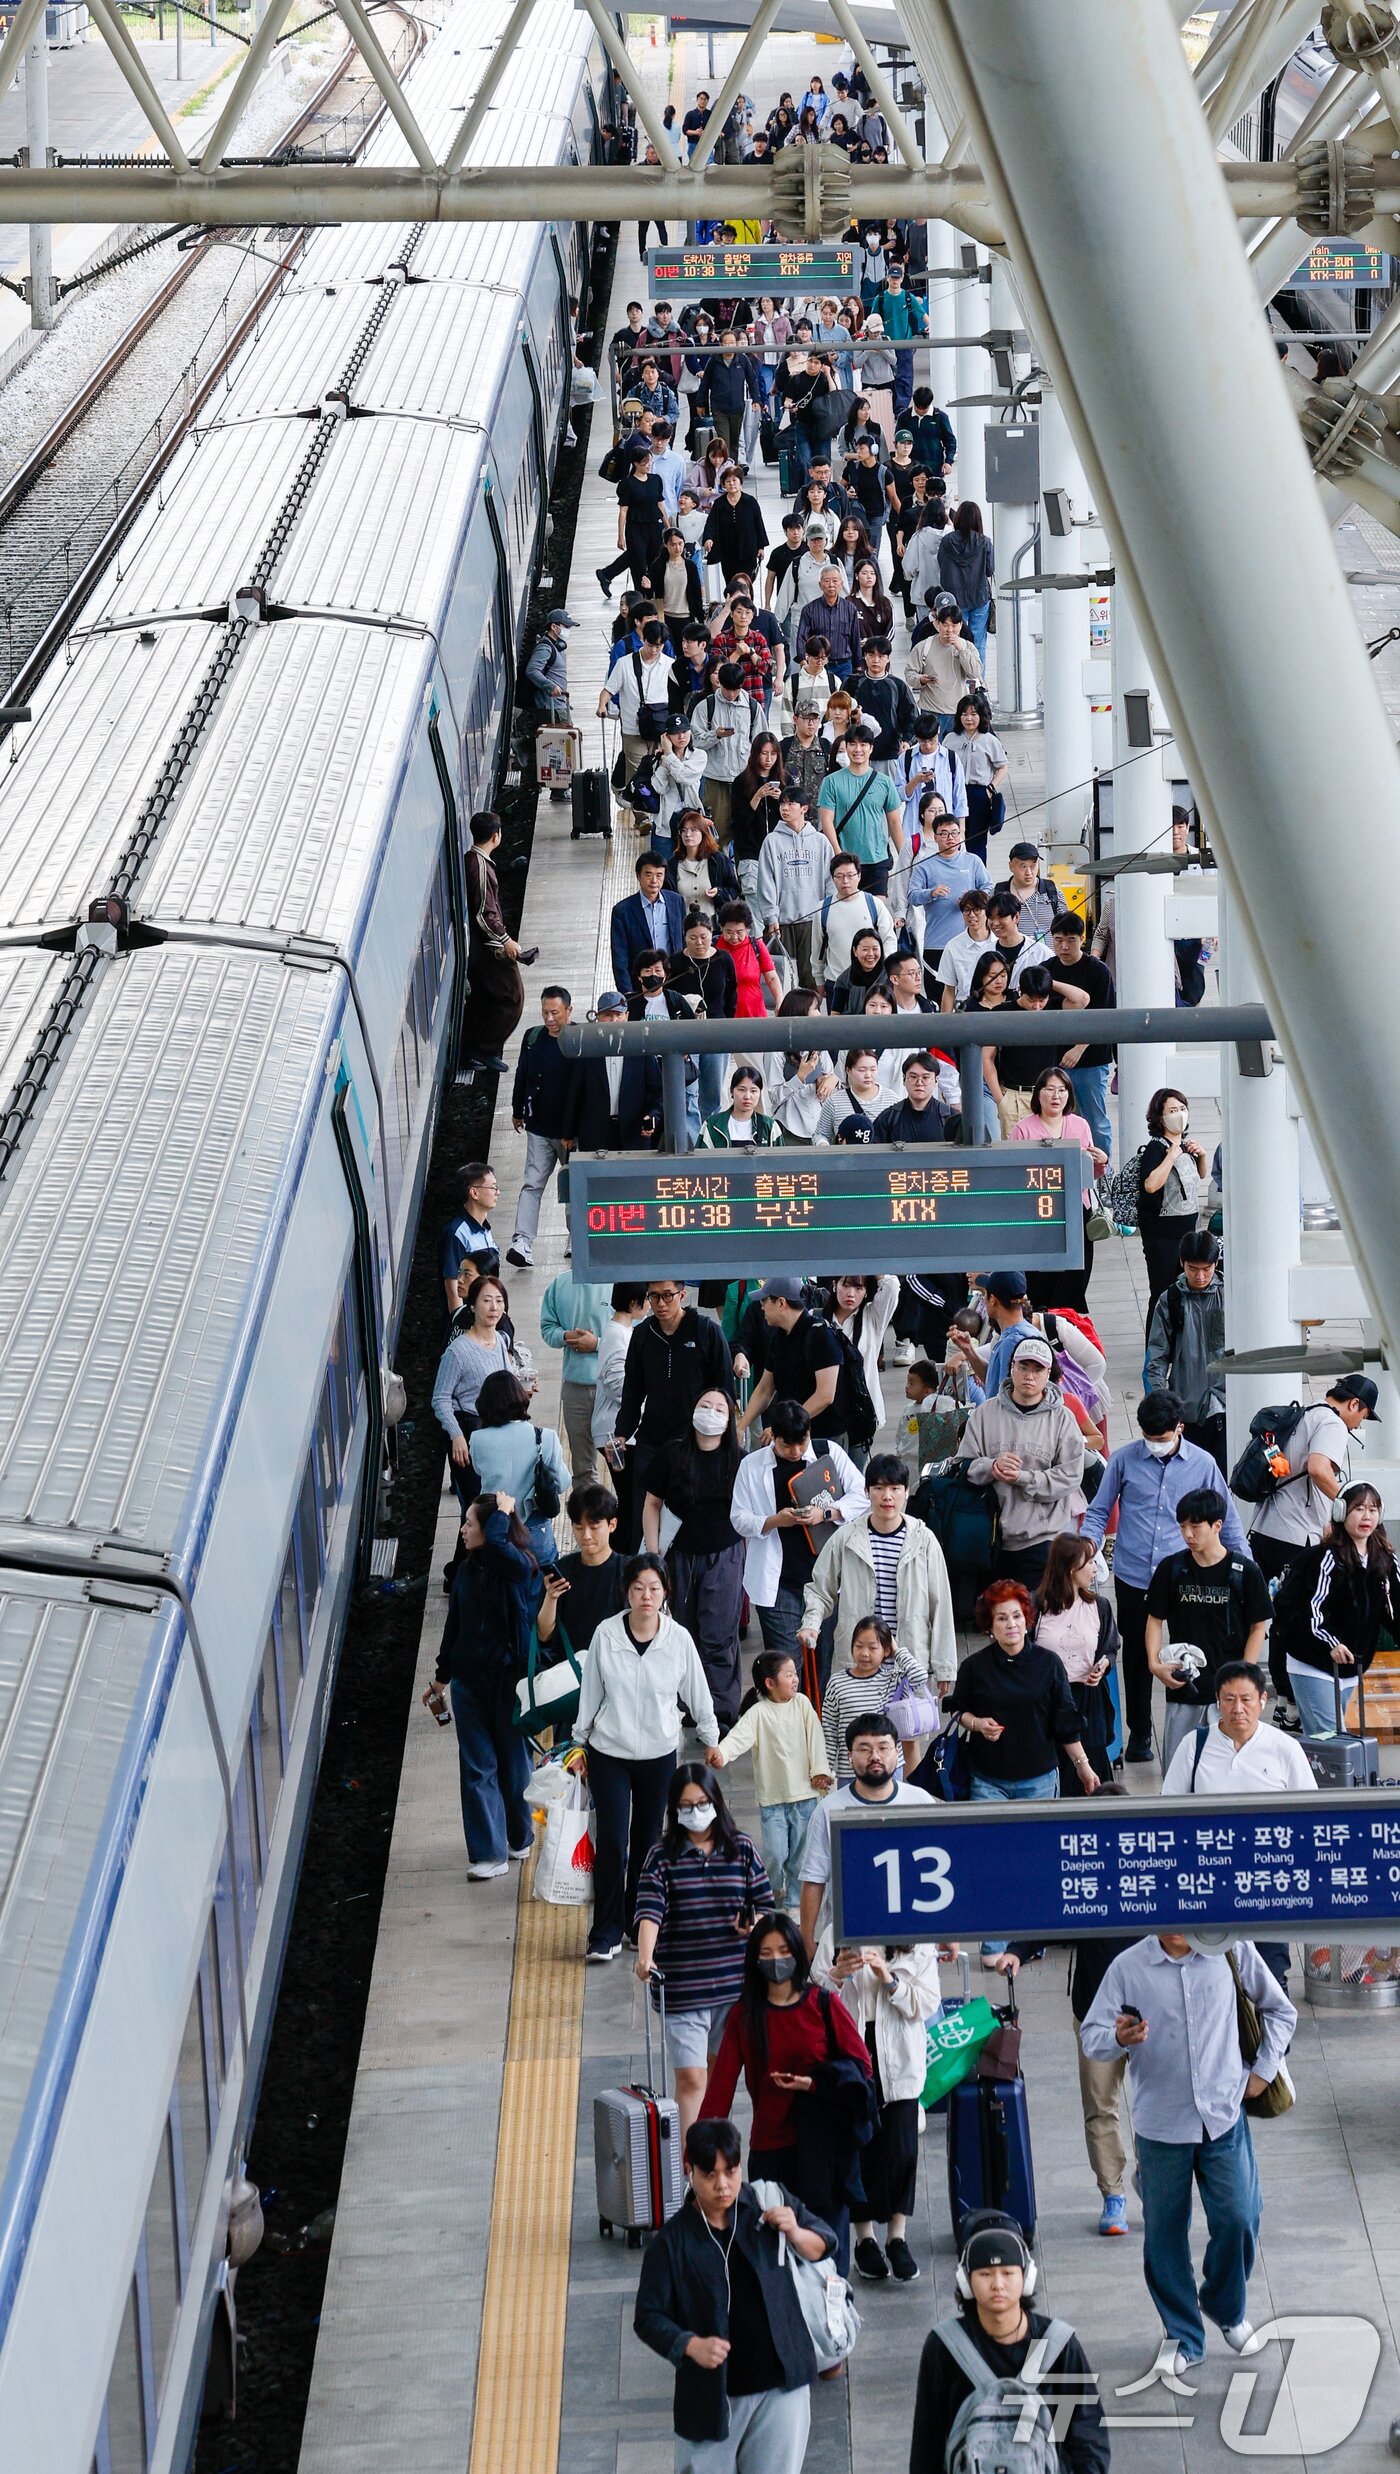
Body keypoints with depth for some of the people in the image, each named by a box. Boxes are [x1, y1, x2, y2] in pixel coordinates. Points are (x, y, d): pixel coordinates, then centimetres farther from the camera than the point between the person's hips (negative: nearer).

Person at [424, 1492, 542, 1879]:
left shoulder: (521, 1567, -14)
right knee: (477, 1767, 3)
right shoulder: (467, 1570, 4)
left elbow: (497, 1543, -38)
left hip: (510, 1677, -5)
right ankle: (489, 1852, 6)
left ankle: (519, 1838, 30)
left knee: (513, 1761, 10)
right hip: (469, 1680, 5)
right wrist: (441, 1677, 20)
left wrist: (502, 1512, -19)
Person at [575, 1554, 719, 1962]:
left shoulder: (679, 1639, -7)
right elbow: (590, 1691, 1)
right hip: (609, 1753, -1)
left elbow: (698, 1694, 4)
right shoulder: (606, 1634, -9)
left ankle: (641, 1923, 25)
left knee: (648, 1842, 10)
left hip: (659, 1755, 1)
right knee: (612, 1842, -7)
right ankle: (606, 1934, 0)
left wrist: (711, 1741, 10)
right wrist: (580, 1740, 7)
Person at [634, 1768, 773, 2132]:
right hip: (683, 1985, -3)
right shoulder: (662, 1856, -3)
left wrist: (756, 1924, -12)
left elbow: (765, 1903, 11)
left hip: (735, 1980, 3)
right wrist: (645, 1957, -32)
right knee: (691, 2077, -7)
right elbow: (649, 1911, -15)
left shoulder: (742, 1850, 5)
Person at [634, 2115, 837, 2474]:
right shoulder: (673, 2241, -9)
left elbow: (825, 2245, 8)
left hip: (780, 2381, 1)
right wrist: (691, 2345, -25)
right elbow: (649, 2317, -7)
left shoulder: (770, 2204, -4)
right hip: (711, 2391, -1)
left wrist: (795, 2234, -14)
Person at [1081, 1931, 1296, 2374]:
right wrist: (1119, 2038, -26)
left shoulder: (1232, 1951, -4)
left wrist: (1264, 2070, 6)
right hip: (1161, 2122, 0)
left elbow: (1280, 2010, 12)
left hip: (1224, 2116, 0)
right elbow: (1091, 2037, -5)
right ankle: (1182, 2335, 22)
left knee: (1237, 2219, 0)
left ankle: (1228, 2310, 29)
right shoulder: (1128, 1967, -6)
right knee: (1164, 2233, 6)